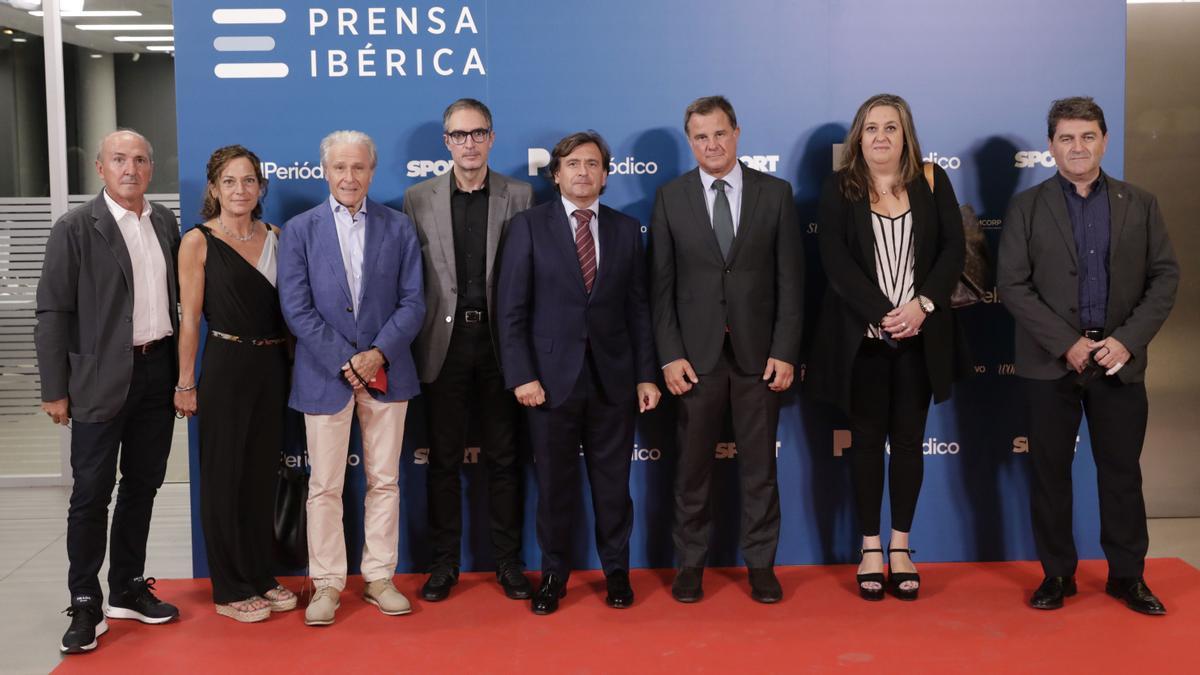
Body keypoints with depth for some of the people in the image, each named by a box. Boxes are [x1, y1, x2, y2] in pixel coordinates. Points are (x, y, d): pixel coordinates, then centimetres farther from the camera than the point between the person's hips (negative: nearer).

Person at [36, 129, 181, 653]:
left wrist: (181, 370, 9)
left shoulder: (165, 223, 8)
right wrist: (54, 390, -9)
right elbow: (53, 312, -7)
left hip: (158, 371, 5)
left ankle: (128, 589, 27)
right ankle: (85, 605, 13)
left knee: (142, 486, 13)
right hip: (101, 379, -5)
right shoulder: (75, 228, -7)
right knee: (91, 493, 1)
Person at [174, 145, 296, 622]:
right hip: (226, 366, -4)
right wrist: (186, 384, -7)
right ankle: (229, 589, 14)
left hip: (273, 366, 5)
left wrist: (291, 365, 4)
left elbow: (287, 304, 11)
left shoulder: (275, 237, 8)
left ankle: (260, 576, 25)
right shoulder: (198, 241, -4)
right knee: (224, 476, 4)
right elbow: (189, 318, -5)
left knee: (263, 473, 12)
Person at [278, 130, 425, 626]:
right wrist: (347, 362, -12)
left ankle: (378, 578, 20)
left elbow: (413, 302, 1)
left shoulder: (398, 227, 5)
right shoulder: (299, 231, 1)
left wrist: (379, 353, -13)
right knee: (325, 487, 5)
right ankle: (327, 585, 16)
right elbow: (297, 309, -5)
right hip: (325, 375, -1)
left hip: (386, 372, 1)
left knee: (384, 482, 8)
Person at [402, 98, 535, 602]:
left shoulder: (519, 196, 2)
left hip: (500, 339, 0)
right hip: (445, 342, 1)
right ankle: (444, 563, 19)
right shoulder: (418, 199, 4)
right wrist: (413, 344, -2)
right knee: (444, 459, 8)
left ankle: (508, 562, 20)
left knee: (503, 457, 8)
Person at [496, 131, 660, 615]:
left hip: (613, 377, 2)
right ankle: (553, 574, 23)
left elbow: (638, 308, 8)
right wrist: (521, 375, -10)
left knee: (613, 482, 9)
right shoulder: (529, 226, 1)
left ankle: (616, 571, 25)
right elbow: (512, 309, -3)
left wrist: (646, 374, 3)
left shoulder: (626, 229, 8)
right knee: (554, 484, 7)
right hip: (551, 377, -2)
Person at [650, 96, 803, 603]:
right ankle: (691, 564, 21)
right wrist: (670, 355, -6)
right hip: (696, 353, 0)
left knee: (759, 466, 8)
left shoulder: (775, 193, 3)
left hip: (758, 351, 0)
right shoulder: (670, 198, 3)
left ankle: (761, 565, 21)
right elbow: (662, 285, 1)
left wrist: (785, 351, -6)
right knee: (693, 466, 7)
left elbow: (790, 279, 1)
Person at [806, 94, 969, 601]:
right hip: (862, 337, -1)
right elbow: (836, 262, -10)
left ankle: (901, 548, 18)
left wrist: (922, 305, -16)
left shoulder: (932, 181, 5)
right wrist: (883, 315, -18)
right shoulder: (839, 189, -1)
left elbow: (953, 249, -1)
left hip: (921, 336, 2)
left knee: (909, 439, 8)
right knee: (867, 439, 6)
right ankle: (870, 549, 16)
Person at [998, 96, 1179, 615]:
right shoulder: (1027, 206, 2)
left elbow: (1165, 277, 3)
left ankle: (1127, 574, 21)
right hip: (1051, 362, -1)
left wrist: (1128, 340, -11)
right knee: (1049, 471, 5)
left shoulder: (1140, 204, 7)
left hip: (1120, 360, 1)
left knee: (1121, 472, 8)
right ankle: (1057, 574, 17)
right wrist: (1067, 343, -13)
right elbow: (1012, 284, -5)